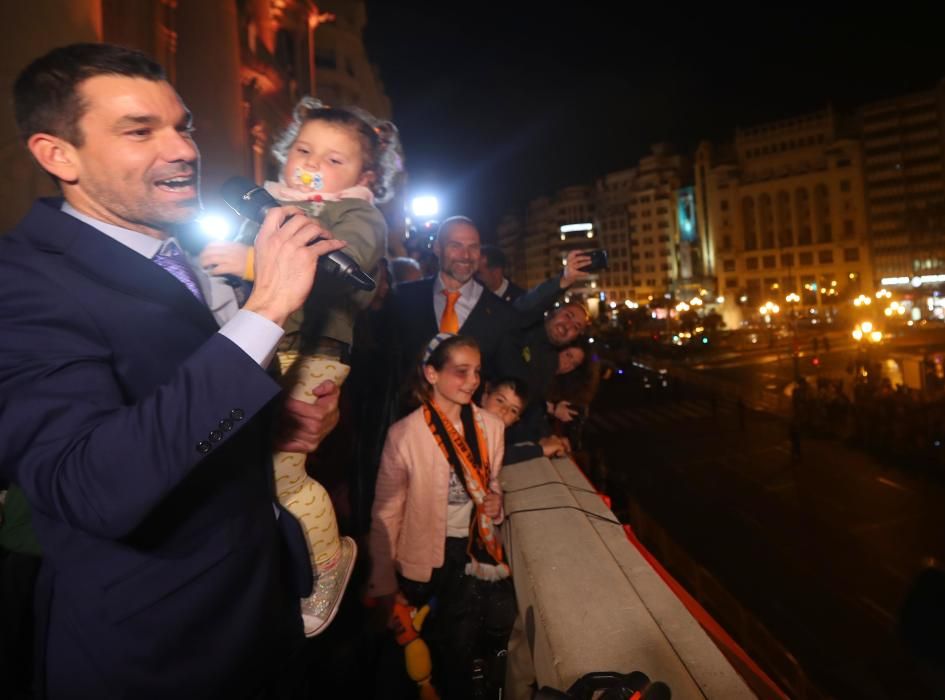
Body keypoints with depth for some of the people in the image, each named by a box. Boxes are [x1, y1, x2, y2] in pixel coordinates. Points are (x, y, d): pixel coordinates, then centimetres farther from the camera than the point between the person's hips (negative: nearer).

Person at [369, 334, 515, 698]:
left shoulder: (490, 426, -6)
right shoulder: (404, 434, -18)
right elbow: (386, 514, -11)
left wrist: (496, 503, -11)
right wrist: (384, 584, -7)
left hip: (478, 547, 4)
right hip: (429, 556, -3)